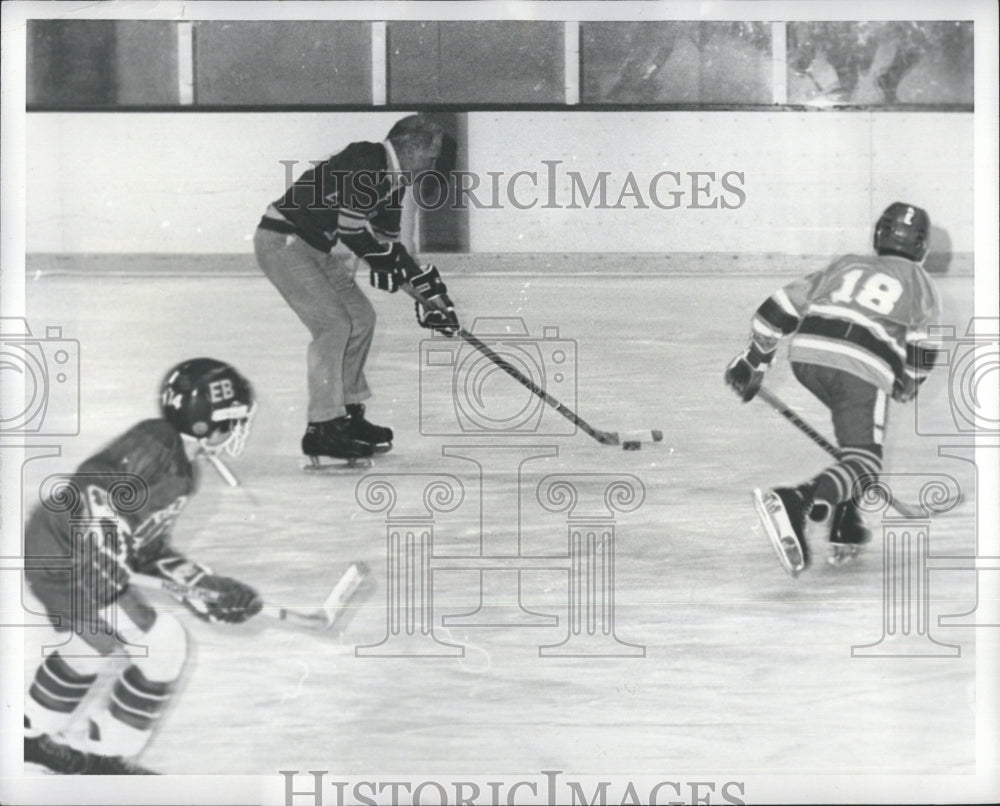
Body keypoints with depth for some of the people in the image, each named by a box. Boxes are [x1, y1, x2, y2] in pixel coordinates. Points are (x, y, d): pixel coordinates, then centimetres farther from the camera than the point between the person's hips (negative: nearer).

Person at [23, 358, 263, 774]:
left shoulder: (181, 468, 12)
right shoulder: (153, 447, -19)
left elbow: (149, 548, 17)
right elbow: (100, 494, -30)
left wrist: (207, 588, 11)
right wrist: (110, 585, -32)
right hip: (68, 560, -11)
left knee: (97, 642, 31)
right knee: (162, 644, -5)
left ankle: (32, 733, 48)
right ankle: (102, 756, 8)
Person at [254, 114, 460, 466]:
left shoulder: (392, 181, 10)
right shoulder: (364, 162, -21)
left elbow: (387, 242, 13)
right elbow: (351, 227, -28)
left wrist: (428, 289, 8)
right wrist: (388, 261, -17)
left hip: (318, 249, 11)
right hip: (282, 241, -11)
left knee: (360, 317, 11)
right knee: (334, 324, -16)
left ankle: (348, 415, 21)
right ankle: (322, 430, -12)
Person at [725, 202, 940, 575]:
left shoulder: (845, 265, 29)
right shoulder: (921, 285, 21)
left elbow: (782, 306, 23)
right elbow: (920, 348, 14)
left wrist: (753, 359, 30)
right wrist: (906, 387, 34)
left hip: (807, 354, 5)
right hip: (862, 368, -5)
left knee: (856, 430, 26)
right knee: (863, 463, -4)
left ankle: (845, 527, 17)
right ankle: (796, 502, -31)